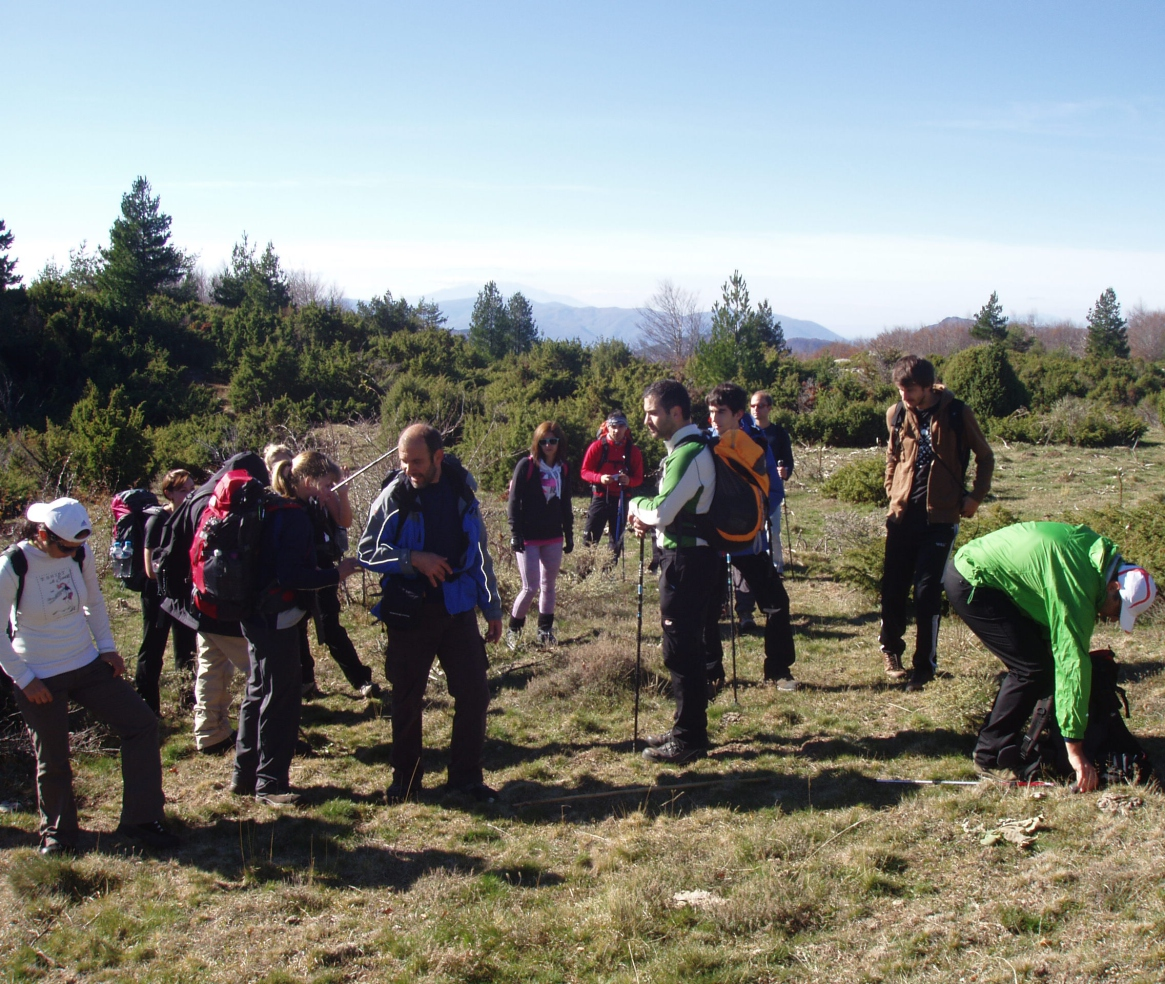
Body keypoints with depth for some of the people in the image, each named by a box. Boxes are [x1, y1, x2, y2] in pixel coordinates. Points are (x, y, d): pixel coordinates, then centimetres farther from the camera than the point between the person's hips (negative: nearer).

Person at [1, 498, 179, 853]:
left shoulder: (80, 554, -5)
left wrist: (107, 647, 5)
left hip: (89, 666, 5)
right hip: (39, 679, -5)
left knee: (142, 723, -3)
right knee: (52, 760, 5)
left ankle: (140, 820, 7)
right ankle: (57, 833, 31)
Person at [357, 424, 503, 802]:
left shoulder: (461, 490, 3)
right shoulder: (394, 495, -6)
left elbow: (479, 552, 12)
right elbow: (367, 551, -6)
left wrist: (492, 607, 14)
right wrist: (414, 559, -20)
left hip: (458, 609, 2)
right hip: (410, 611, -2)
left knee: (474, 692, 1)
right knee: (407, 700, 5)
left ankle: (466, 776, 15)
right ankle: (406, 779, 21)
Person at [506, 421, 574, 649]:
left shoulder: (564, 468, 5)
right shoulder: (526, 465, -10)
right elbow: (514, 501, -10)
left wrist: (569, 534, 13)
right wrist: (515, 533, -15)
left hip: (554, 537, 5)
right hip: (529, 537, -5)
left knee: (549, 585, 12)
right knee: (531, 587, -7)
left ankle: (545, 630, 24)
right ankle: (513, 628, 12)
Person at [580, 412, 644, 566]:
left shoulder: (633, 451, 1)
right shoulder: (597, 446, -4)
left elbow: (639, 478, 3)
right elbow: (584, 471, -3)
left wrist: (629, 481, -19)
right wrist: (600, 478, -21)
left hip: (621, 499, 2)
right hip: (600, 497, -2)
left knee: (617, 539, 11)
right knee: (590, 537, -4)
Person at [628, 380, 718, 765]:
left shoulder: (689, 453, -18)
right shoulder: (686, 448, 14)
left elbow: (661, 512, -23)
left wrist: (637, 506, -3)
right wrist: (648, 520, 5)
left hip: (687, 560, -10)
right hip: (683, 556, 10)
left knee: (681, 650, -4)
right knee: (685, 648, 17)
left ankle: (689, 740, 3)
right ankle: (687, 729, 27)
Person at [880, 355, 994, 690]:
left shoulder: (956, 413, -5)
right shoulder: (897, 414, 3)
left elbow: (985, 457, 6)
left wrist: (975, 496, -2)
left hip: (940, 517, -3)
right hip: (903, 514, 3)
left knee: (927, 591, -6)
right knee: (892, 587, 6)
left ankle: (925, 665, 6)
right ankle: (890, 648, 30)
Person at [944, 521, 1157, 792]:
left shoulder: (1097, 550, 1)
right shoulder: (1077, 587, -25)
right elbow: (1072, 663, -25)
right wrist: (1075, 749, -22)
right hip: (971, 584, -10)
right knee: (1032, 668, -10)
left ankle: (1002, 738, 23)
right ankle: (991, 753, 0)